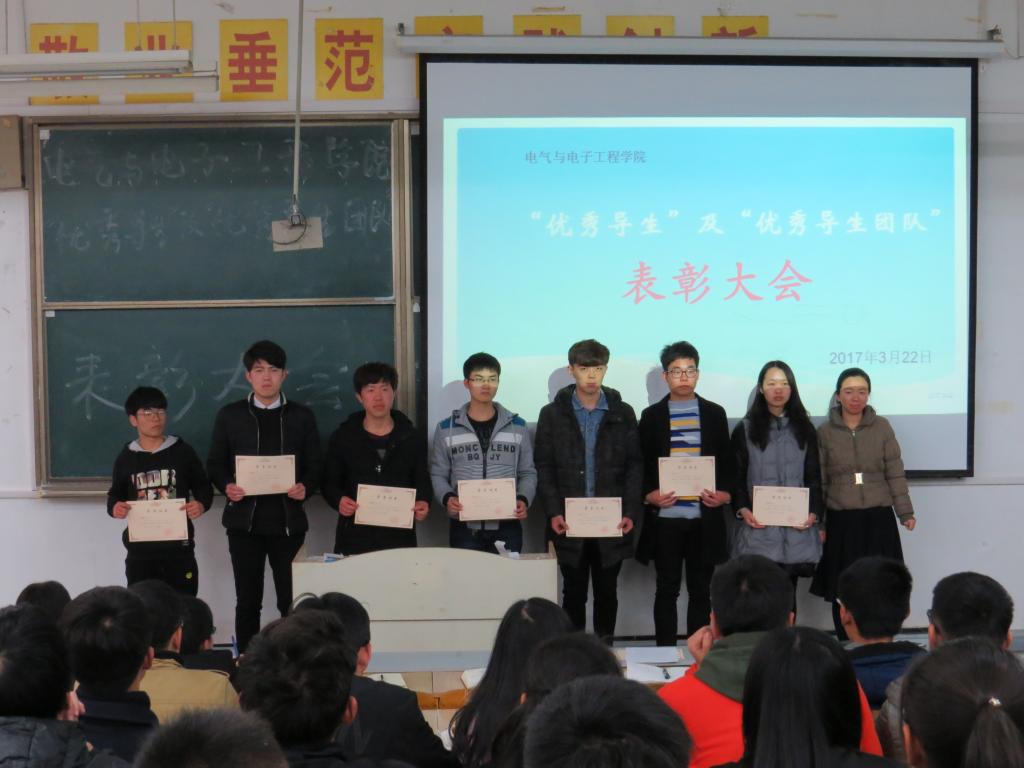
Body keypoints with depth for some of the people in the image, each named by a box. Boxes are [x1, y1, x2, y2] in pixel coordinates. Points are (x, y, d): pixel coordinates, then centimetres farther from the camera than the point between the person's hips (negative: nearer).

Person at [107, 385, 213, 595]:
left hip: (178, 547, -1)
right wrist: (114, 507, -10)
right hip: (140, 549, 1)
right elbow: (115, 495, 13)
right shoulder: (126, 458, 3)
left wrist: (201, 504, -14)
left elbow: (203, 487, 7)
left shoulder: (182, 451, 0)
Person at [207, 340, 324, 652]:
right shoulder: (229, 415, 6)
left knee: (292, 600, 1)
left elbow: (314, 467, 7)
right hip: (244, 520, 0)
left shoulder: (302, 416, 7)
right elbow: (215, 464, 7)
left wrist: (305, 488, -13)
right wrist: (227, 486, -12)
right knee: (248, 600, 5)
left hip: (287, 520, 0)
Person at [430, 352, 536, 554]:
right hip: (464, 527, -1)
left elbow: (527, 473, 10)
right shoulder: (447, 429, 5)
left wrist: (524, 500, -9)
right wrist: (446, 498, -14)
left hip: (507, 526, 1)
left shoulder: (517, 426, 8)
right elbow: (438, 474, 6)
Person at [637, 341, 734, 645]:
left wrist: (724, 493, -6)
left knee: (700, 590, 6)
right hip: (665, 518, -1)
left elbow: (726, 460, 10)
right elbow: (642, 464, 6)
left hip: (704, 518, 1)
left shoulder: (715, 413, 8)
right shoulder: (652, 415, 6)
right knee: (667, 590, 4)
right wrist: (649, 494, -10)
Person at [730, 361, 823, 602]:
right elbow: (737, 476, 5)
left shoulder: (804, 429, 13)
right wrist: (743, 509, -11)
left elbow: (814, 476, 11)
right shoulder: (745, 430, 7)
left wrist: (814, 512, -4)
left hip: (796, 530, 2)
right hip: (759, 529, -2)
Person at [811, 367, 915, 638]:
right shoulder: (825, 432, 2)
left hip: (878, 519, 0)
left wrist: (905, 512, 0)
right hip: (841, 521, 0)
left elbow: (895, 473, 6)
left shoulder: (882, 427, 4)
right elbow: (819, 481, 3)